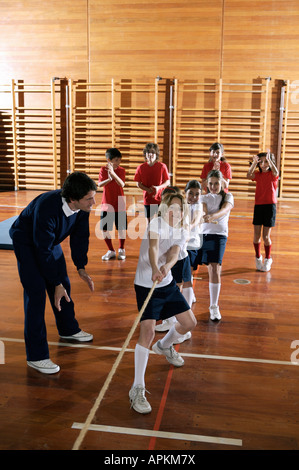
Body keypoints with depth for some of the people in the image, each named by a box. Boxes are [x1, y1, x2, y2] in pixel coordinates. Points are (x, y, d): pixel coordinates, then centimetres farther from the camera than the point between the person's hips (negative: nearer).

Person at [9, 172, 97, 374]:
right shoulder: (47, 209, -40)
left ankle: (68, 329, 38)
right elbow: (43, 251, -33)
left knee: (63, 284, 14)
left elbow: (80, 237, -4)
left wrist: (81, 267, -8)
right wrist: (56, 284, -26)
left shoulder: (82, 208, -19)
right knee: (36, 292, -13)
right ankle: (36, 356, -6)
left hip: (50, 240, 7)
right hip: (26, 242, -7)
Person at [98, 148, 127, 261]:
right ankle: (111, 251, 21)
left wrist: (113, 173, -28)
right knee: (105, 229, 4)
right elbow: (99, 184, -13)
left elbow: (122, 184, -17)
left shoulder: (121, 170, -2)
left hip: (119, 204, -1)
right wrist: (109, 179, -30)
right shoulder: (103, 170, -1)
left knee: (122, 228, 4)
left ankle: (121, 249, 25)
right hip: (107, 203, 1)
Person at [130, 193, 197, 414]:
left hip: (168, 283, 7)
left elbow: (174, 253, -18)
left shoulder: (183, 232, 2)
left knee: (190, 323, 13)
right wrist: (155, 269, -53)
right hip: (146, 285, -6)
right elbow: (153, 247, -34)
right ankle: (137, 389, -9)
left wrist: (166, 267, -41)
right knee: (148, 331, -19)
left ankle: (164, 346, 46)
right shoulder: (156, 223, -14)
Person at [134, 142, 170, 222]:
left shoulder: (162, 166, -6)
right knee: (149, 221, 10)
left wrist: (158, 187, -19)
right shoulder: (141, 168, -3)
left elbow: (168, 182, -1)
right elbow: (138, 184, 2)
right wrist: (148, 189, -16)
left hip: (160, 198, -1)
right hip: (148, 199, 1)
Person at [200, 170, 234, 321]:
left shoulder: (228, 196, 6)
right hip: (202, 234, 2)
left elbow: (225, 209, -16)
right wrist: (204, 216, -37)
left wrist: (213, 215, -38)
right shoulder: (203, 198, 10)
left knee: (215, 269, -13)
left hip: (219, 235, -2)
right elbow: (203, 211, -11)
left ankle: (214, 306, -1)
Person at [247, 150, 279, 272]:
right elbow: (249, 176, -15)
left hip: (270, 206, -3)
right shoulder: (258, 174, 7)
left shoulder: (272, 174, -1)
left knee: (266, 236, -2)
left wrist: (269, 159, -30)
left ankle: (268, 259, 19)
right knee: (256, 235, 4)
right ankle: (258, 257, 26)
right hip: (258, 205, 3)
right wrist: (254, 163, -25)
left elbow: (276, 173, -26)